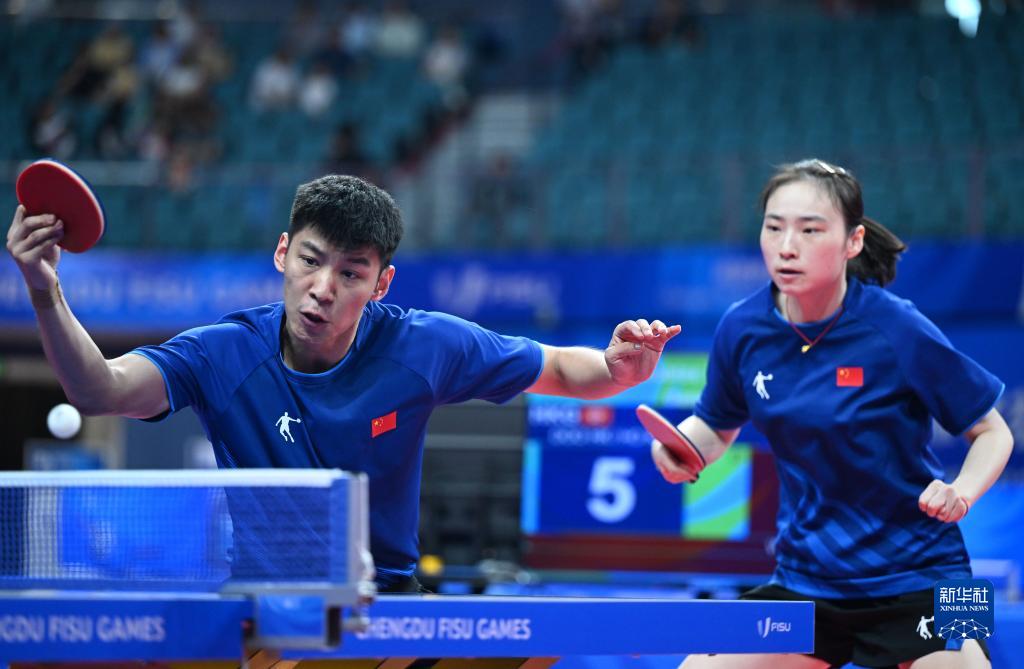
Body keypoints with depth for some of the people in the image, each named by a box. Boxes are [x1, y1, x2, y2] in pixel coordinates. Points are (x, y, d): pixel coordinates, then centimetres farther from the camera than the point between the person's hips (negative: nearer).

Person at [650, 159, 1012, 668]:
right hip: (805, 582, 4)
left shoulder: (897, 330, -17)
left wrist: (961, 493, -25)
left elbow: (992, 432, -6)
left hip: (913, 582, -4)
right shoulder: (742, 330, -6)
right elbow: (716, 429, 14)